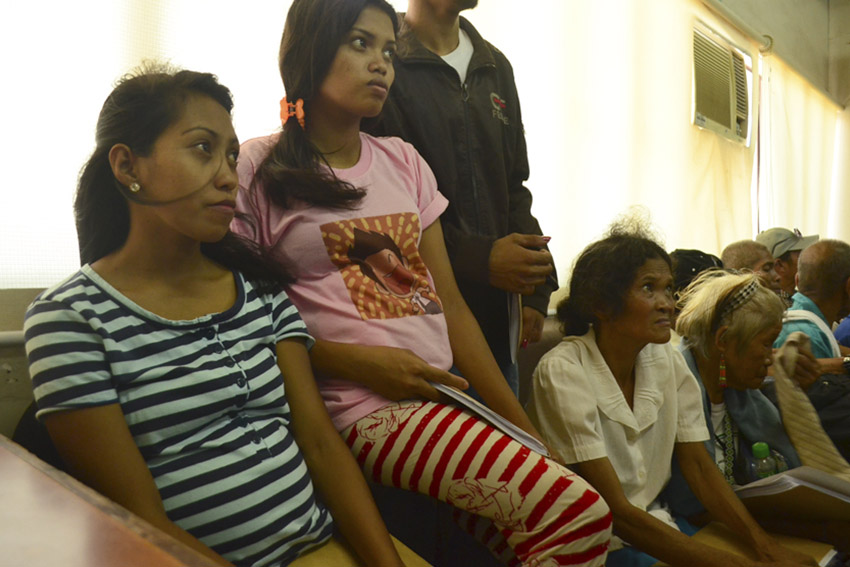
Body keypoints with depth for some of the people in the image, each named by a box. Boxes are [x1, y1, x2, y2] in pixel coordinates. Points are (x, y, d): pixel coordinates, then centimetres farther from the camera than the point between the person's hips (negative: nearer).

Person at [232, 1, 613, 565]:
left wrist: (524, 426, 5)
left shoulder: (403, 160, 15)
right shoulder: (259, 168, 0)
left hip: (445, 395, 6)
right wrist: (355, 362, -15)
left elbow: (449, 303, 11)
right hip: (368, 407, -6)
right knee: (580, 513, -20)